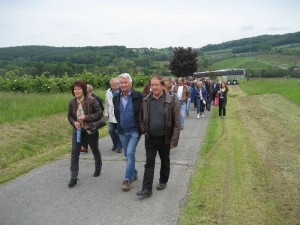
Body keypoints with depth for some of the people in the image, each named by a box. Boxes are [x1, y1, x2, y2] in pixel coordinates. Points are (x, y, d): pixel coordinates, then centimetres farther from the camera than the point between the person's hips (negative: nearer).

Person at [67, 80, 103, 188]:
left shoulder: (91, 100, -17)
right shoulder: (72, 102, -3)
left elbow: (99, 113, -17)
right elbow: (69, 116, 7)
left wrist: (86, 117, -27)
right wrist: (74, 122, -14)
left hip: (91, 130, -3)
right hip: (77, 131, 3)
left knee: (95, 150, 17)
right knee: (74, 153, -5)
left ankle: (98, 168, 44)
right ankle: (73, 178, 2)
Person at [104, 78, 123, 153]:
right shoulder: (108, 92, 9)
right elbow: (106, 103, 16)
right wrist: (106, 113, 15)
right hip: (111, 115, 5)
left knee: (119, 132, 1)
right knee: (111, 131, 7)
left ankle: (119, 146, 16)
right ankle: (115, 144, 30)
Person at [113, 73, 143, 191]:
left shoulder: (138, 96, -13)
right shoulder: (116, 98, 3)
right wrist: (119, 125, 13)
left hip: (134, 131, -5)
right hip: (122, 131, 5)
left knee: (130, 153, -12)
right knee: (127, 154, 14)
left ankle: (128, 179, -3)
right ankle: (134, 174, 32)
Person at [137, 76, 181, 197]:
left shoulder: (171, 101, -13)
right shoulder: (146, 101, -2)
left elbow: (177, 122, -12)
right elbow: (141, 118, 13)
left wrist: (174, 140, -15)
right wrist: (144, 130, 0)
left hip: (165, 139, -2)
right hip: (150, 138, 2)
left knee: (165, 162, 16)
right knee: (149, 163, 1)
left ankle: (163, 181, 36)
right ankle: (147, 189, 3)